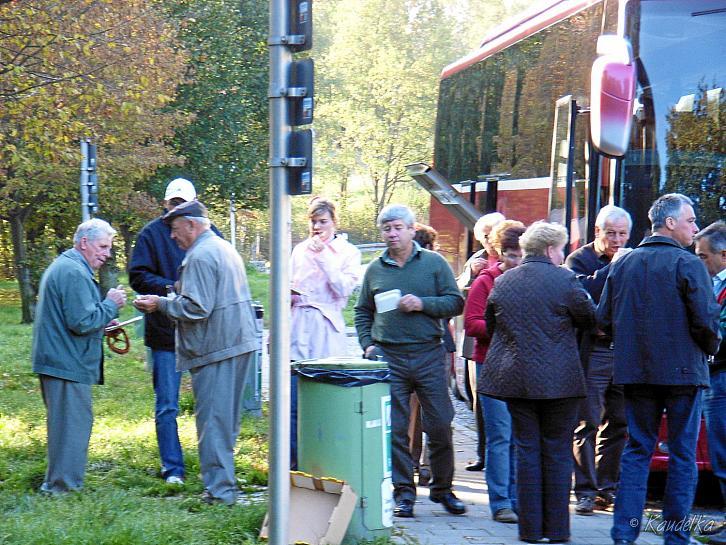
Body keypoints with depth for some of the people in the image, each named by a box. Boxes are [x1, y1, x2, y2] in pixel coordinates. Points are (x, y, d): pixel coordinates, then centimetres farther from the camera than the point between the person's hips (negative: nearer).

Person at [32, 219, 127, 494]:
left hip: (55, 360, 11)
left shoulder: (61, 266, 19)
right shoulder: (74, 273, -18)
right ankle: (63, 487, -2)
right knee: (73, 423, -6)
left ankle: (57, 483, 24)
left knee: (64, 424, 17)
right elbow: (83, 321, -23)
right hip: (68, 365, -11)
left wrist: (103, 323, 19)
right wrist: (111, 304, -10)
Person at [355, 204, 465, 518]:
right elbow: (362, 312, 19)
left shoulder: (434, 263, 5)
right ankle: (403, 492, 8)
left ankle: (442, 488, 16)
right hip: (388, 357, 1)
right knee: (394, 429, 0)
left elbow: (455, 303, 1)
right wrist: (367, 344, 5)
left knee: (440, 426, 1)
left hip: (429, 354, -1)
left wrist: (422, 304, -13)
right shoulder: (375, 270, 11)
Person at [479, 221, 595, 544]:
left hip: (514, 379, 3)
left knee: (526, 450, 7)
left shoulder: (502, 282, 6)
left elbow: (490, 326, 16)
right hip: (558, 380, -3)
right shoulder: (563, 279, -9)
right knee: (557, 453, 5)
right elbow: (589, 318, 0)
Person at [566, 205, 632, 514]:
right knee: (588, 425, -3)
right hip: (592, 354, -4)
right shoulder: (579, 260, 1)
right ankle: (585, 491, 1)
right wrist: (612, 268, -16)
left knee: (618, 425, 8)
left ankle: (607, 488, 17)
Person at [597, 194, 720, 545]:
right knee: (682, 453, 4)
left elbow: (603, 319, 8)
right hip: (681, 370, -5)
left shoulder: (622, 264, 7)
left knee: (637, 449, 10)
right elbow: (706, 319, -14)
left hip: (635, 371, 5)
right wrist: (710, 348, 5)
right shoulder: (687, 264, -10)